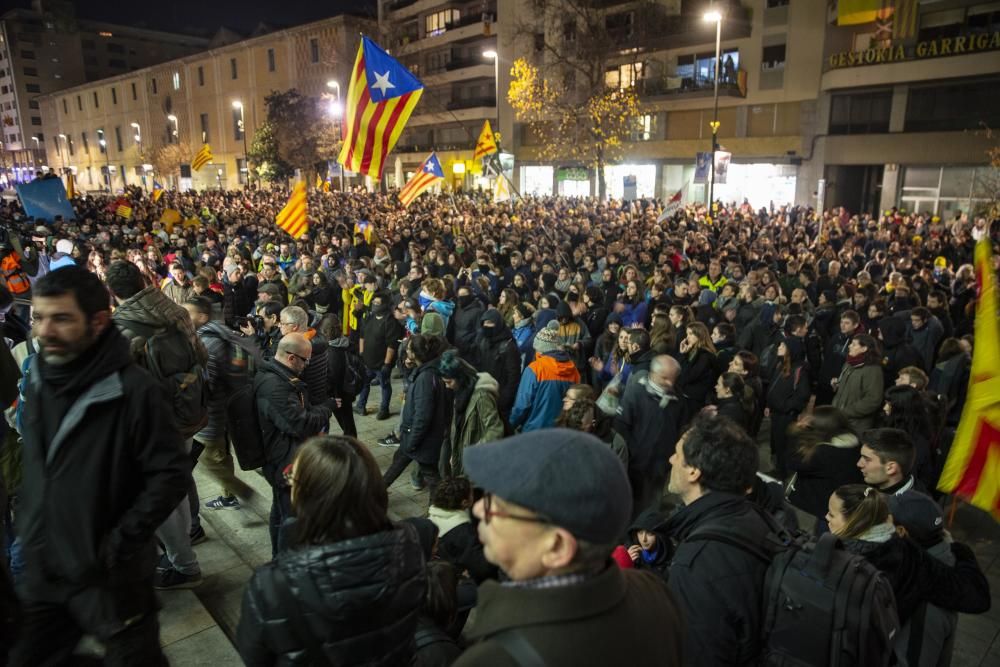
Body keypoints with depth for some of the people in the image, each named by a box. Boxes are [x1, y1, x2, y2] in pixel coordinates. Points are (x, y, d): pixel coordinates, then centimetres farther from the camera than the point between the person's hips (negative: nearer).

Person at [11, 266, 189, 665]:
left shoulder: (133, 390, -23)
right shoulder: (38, 381, 1)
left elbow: (172, 475, -21)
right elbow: (35, 468, 15)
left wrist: (118, 545, -20)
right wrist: (28, 530, 11)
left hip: (110, 578, -6)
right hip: (43, 573, 6)